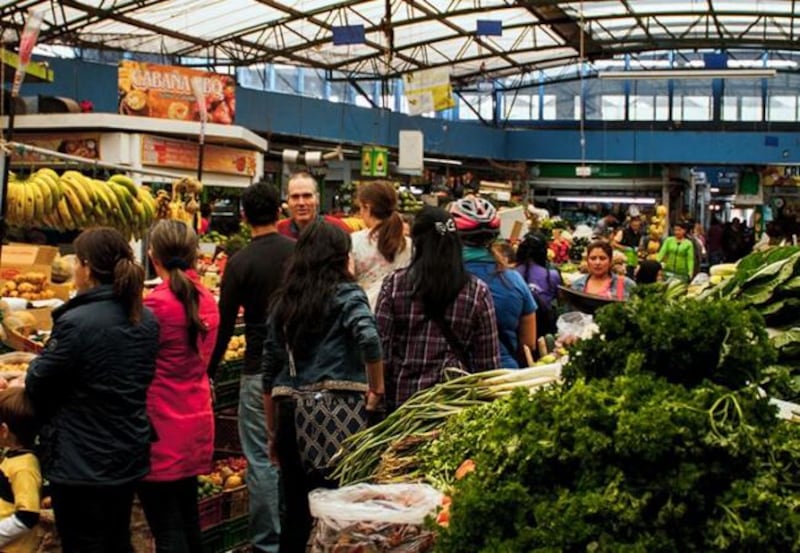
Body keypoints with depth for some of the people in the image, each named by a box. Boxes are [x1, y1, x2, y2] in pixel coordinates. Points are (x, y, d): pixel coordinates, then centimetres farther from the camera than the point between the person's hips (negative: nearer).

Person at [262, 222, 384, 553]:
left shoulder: (284, 300, 13)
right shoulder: (346, 294, 0)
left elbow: (271, 368, 13)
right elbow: (368, 338, -19)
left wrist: (273, 430, 19)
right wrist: (377, 389, -6)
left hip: (292, 412, 5)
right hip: (337, 409, -5)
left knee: (297, 510, 11)